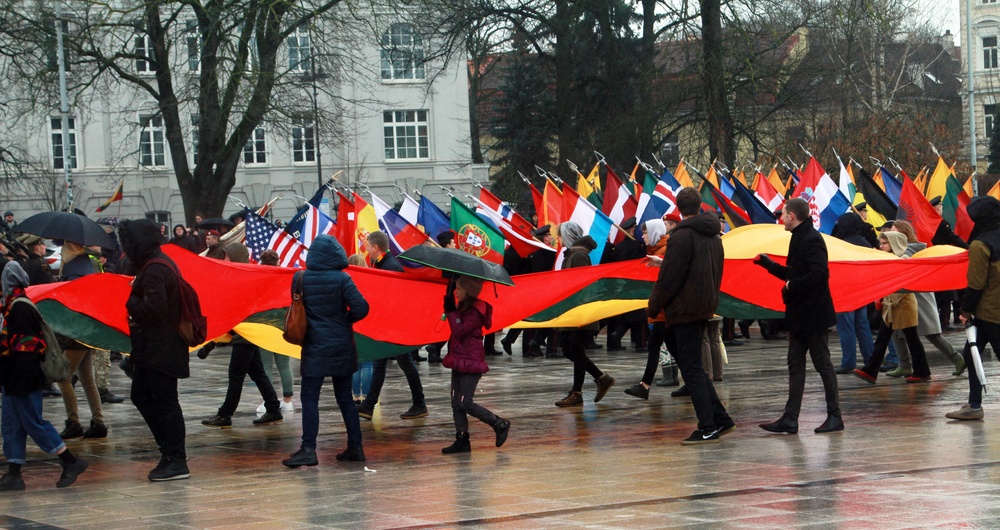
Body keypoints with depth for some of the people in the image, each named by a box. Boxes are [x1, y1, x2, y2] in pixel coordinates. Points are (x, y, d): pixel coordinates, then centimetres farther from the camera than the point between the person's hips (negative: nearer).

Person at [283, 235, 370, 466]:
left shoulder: (300, 279, -6)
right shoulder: (342, 279, -9)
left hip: (314, 347, -2)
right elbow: (361, 308, -14)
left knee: (309, 398, -1)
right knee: (345, 398, 11)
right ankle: (355, 447, 13)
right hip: (342, 347, 2)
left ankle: (308, 449, -11)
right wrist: (345, 319, 4)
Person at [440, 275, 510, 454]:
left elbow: (459, 330, -23)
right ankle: (462, 440, 8)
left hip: (471, 363, -10)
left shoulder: (475, 312, -17)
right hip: (460, 361, 10)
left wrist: (451, 311, -20)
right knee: (456, 402, 6)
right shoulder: (464, 308, 12)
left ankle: (500, 425, 5)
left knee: (466, 403, -9)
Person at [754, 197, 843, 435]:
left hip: (813, 315, -10)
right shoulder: (799, 238, 15)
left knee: (823, 364, -2)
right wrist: (766, 262, 27)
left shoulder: (811, 240, -16)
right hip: (799, 315, 10)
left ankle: (835, 416, 5)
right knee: (795, 365, 7)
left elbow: (820, 273, -28)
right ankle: (790, 418, 8)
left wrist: (792, 286, -19)